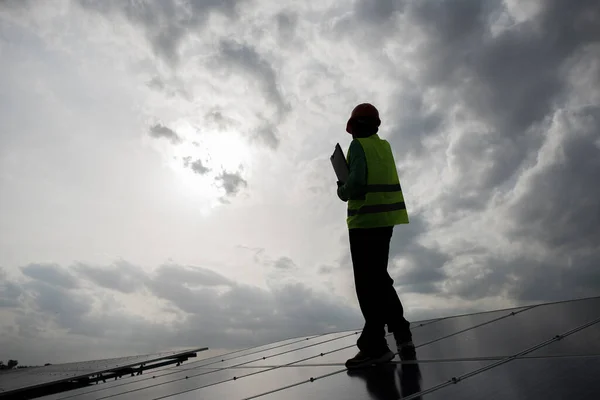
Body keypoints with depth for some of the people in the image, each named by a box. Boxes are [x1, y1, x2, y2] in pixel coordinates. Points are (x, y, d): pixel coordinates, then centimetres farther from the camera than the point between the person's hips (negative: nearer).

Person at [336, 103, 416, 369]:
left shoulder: (358, 146, -7)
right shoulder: (384, 147, 15)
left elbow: (356, 181, -20)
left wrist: (343, 192, -1)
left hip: (365, 221, -8)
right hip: (385, 219, 8)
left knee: (367, 283, -3)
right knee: (378, 278, 17)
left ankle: (375, 346, 2)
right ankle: (400, 333, 20)